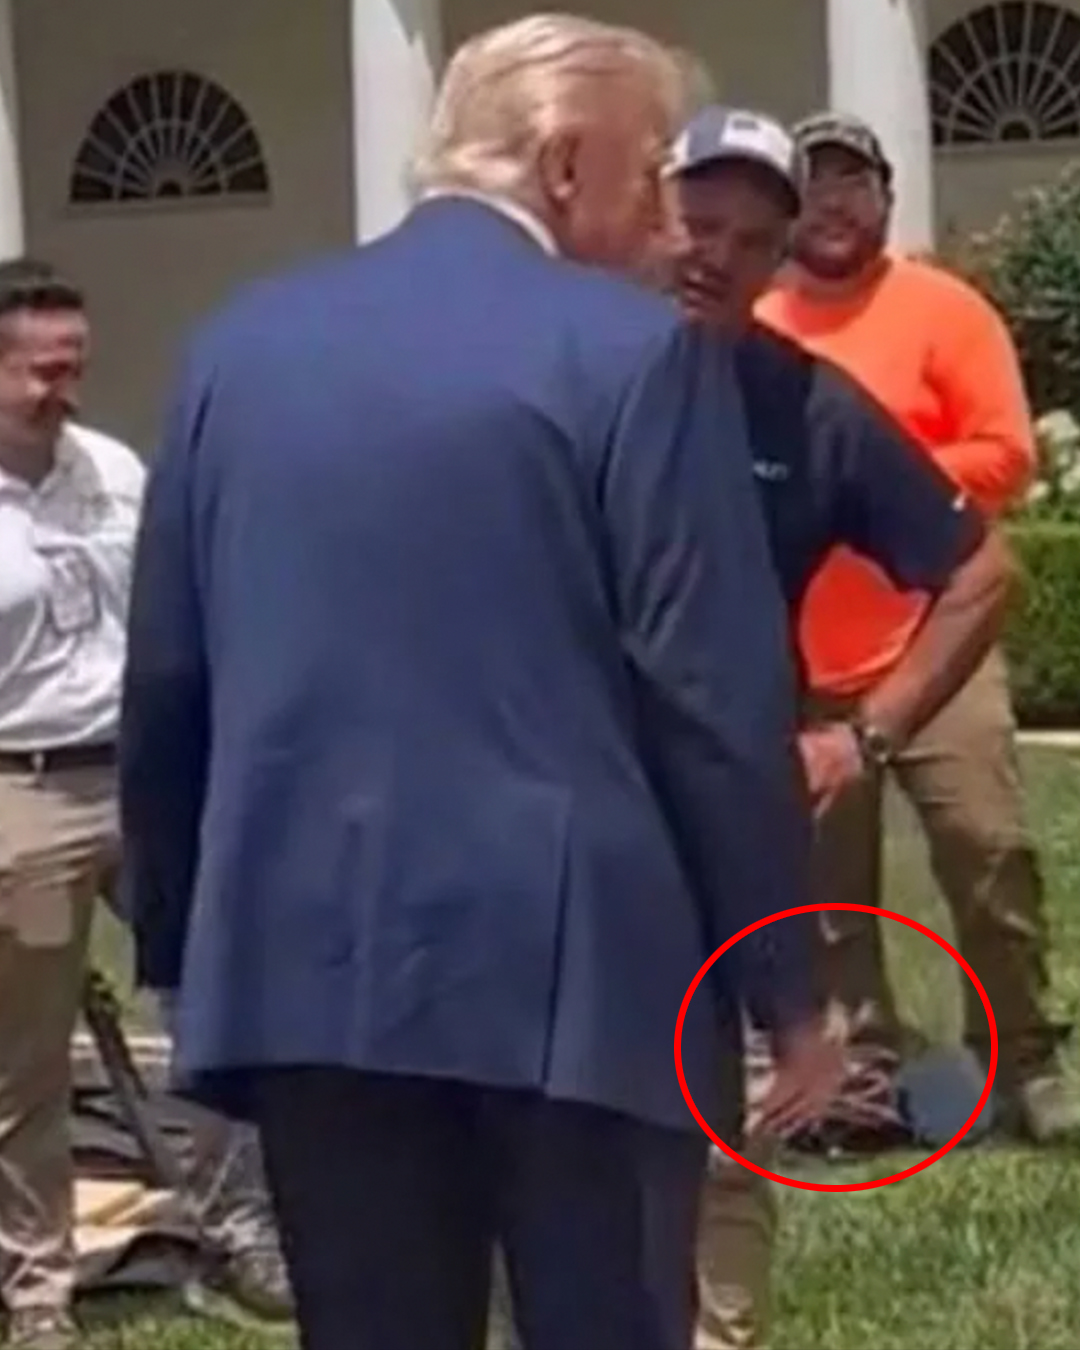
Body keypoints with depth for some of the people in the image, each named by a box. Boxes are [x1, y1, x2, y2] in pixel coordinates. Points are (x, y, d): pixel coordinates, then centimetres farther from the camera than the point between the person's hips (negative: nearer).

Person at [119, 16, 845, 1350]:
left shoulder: (241, 343, 10)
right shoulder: (635, 351, -5)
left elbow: (166, 678, 11)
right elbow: (718, 700, -8)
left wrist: (181, 943, 20)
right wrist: (785, 986, 0)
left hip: (305, 955, 4)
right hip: (574, 960, -4)